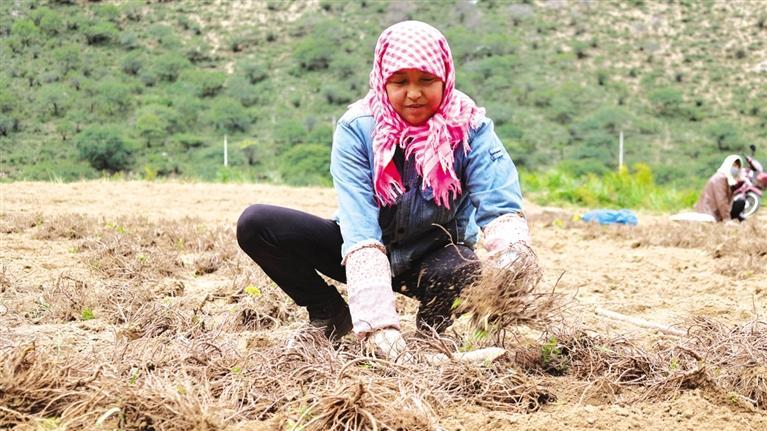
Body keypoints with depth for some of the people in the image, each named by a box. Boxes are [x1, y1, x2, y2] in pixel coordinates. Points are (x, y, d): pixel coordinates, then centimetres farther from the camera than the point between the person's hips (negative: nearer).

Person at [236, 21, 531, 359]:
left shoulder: (470, 126, -20)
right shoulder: (357, 129, -23)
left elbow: (501, 208, -29)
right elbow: (359, 229, -31)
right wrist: (379, 324, -43)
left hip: (436, 254, 0)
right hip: (370, 251, 1)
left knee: (461, 269, -38)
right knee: (255, 223, -19)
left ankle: (431, 330, -1)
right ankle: (333, 318, 2)